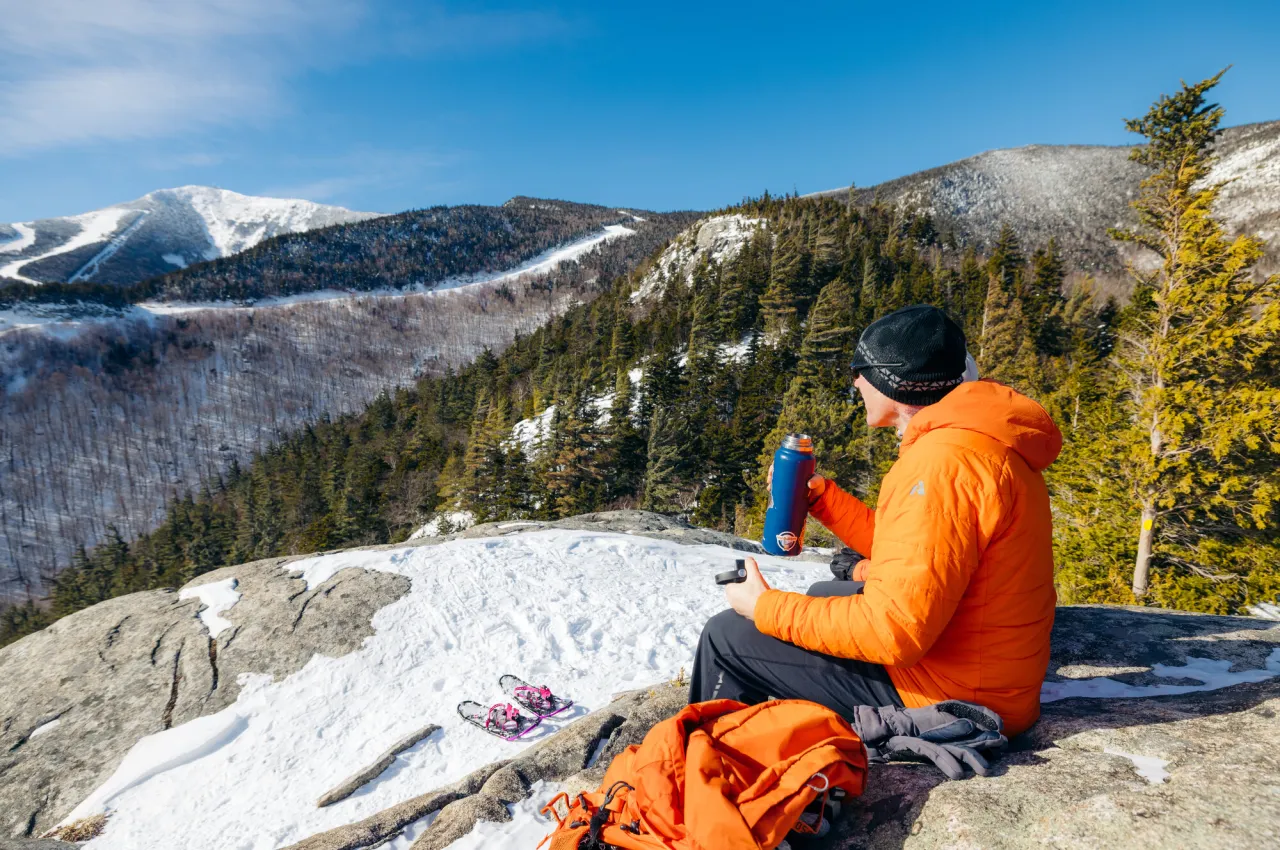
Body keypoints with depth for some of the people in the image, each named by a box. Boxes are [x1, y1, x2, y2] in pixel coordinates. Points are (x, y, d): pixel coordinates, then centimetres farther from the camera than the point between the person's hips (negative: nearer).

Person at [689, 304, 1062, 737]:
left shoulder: (943, 462, -27)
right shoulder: (972, 439, 6)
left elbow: (894, 632, -29)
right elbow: (909, 547, 16)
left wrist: (767, 608, -18)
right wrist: (817, 494, 11)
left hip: (950, 694, -10)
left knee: (727, 635, -5)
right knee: (824, 594, 28)